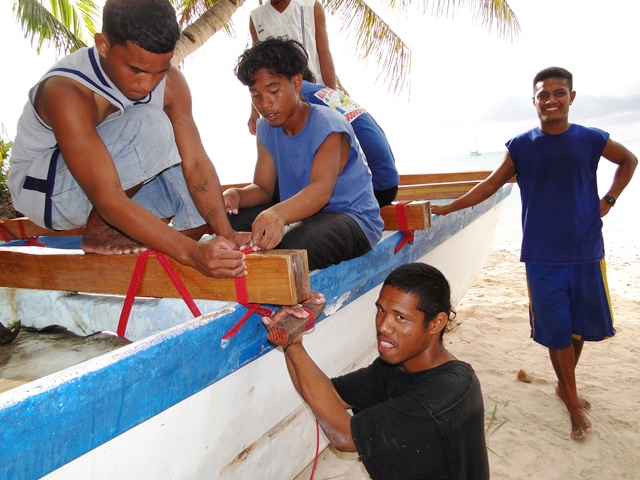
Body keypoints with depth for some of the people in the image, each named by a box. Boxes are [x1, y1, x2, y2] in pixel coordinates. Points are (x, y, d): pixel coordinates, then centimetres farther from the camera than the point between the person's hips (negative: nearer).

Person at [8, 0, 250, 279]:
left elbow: (196, 162, -22)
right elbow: (108, 198, -40)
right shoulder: (66, 91, -32)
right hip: (45, 190, -6)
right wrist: (191, 252, -48)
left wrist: (225, 232, -36)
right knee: (149, 127, -31)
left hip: (117, 178, 6)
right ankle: (98, 230, -15)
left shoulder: (170, 82, -16)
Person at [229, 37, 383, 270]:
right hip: (302, 216, 7)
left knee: (296, 244, -37)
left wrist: (279, 213, -56)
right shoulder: (266, 129, 5)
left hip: (354, 220, -6)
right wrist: (237, 195, -22)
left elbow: (322, 189, -35)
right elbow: (263, 188, 3)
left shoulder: (327, 125, -18)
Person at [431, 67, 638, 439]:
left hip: (586, 252, 1)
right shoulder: (521, 147, 0)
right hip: (542, 256, -1)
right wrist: (446, 208, 4)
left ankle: (565, 385, 35)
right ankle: (574, 403, 21)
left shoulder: (591, 140, 1)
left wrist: (608, 201, 8)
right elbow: (489, 186, 6)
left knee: (581, 324, 11)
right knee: (557, 329, 4)